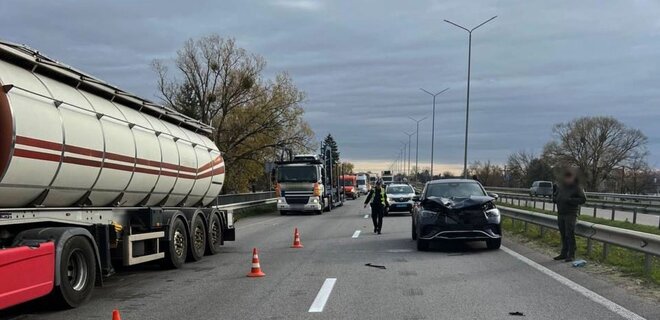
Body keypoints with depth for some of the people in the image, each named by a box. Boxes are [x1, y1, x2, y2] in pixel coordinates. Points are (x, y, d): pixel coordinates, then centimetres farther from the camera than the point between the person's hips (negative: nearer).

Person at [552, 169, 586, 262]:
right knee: (563, 235, 10)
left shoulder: (577, 188, -6)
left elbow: (583, 199, -11)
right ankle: (564, 253, 18)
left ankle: (571, 255, -2)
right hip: (560, 214, 5)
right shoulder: (560, 186, 10)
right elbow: (554, 198, 20)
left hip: (571, 214, -5)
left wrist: (570, 200, -19)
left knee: (570, 234, -8)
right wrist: (555, 198, -4)